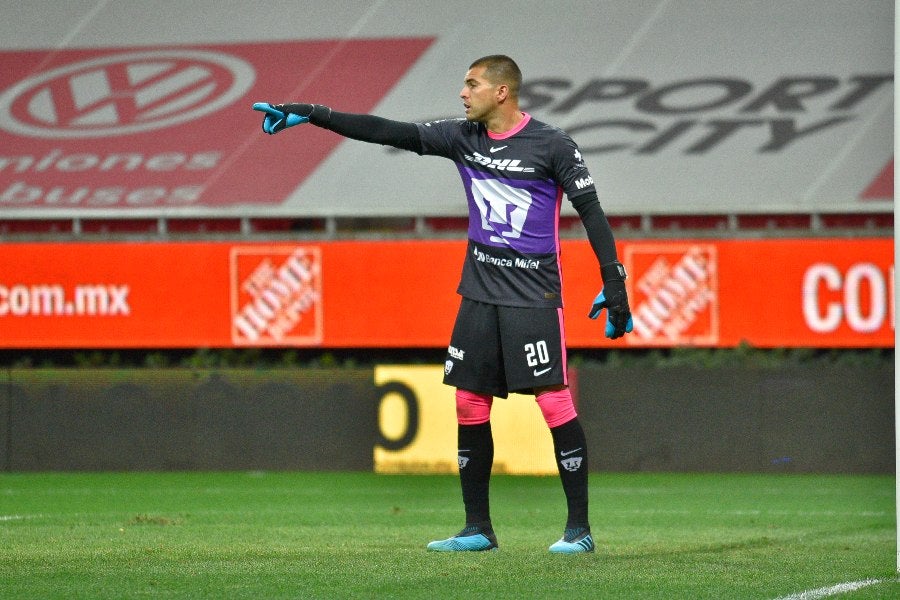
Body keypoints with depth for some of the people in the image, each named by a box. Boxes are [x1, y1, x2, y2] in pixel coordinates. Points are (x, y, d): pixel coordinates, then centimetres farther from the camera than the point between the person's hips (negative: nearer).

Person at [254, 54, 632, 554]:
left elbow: (591, 211, -7)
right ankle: (478, 529, 13)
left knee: (554, 402, -11)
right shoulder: (463, 137, 6)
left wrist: (614, 283, -13)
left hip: (534, 294, -6)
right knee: (469, 404, 5)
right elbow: (390, 133, 2)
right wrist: (313, 116, -4)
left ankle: (579, 529, -5)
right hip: (479, 288, 6)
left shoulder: (552, 146, -8)